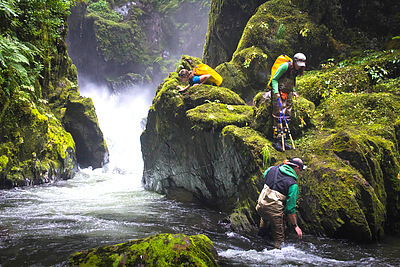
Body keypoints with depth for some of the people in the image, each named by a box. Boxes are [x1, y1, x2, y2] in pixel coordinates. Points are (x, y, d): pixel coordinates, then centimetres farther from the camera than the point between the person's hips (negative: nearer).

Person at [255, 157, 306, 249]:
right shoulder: (293, 184, -13)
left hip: (260, 206, 6)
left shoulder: (273, 169, 3)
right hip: (274, 212, -6)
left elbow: (265, 175, 29)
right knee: (279, 238, 13)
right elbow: (290, 208, -12)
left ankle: (262, 228, 48)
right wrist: (295, 226, -2)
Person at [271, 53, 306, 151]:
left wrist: (294, 91, 14)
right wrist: (276, 92, -24)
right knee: (278, 117, -12)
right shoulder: (285, 66, -15)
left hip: (288, 94, 8)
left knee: (287, 117, 6)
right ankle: (277, 141, -9)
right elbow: (274, 79, -14)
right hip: (279, 93, -8)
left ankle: (283, 140, 11)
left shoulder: (296, 70, 9)